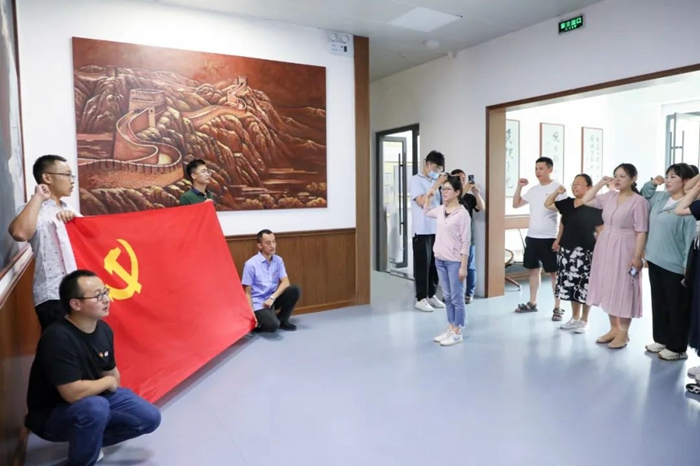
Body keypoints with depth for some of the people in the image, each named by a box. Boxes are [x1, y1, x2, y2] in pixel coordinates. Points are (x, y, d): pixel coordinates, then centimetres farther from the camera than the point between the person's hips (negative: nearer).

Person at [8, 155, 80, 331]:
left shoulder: (67, 208, 16)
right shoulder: (34, 209, -8)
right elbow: (19, 233, -30)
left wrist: (74, 217, -3)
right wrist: (37, 198, -18)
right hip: (53, 296, -8)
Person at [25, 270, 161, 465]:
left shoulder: (103, 329, -7)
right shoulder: (58, 338, -31)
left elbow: (112, 373, 8)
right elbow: (73, 393, -32)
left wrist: (111, 387, -8)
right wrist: (108, 382, -18)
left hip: (94, 395, 7)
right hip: (51, 415, -7)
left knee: (150, 418, 0)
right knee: (95, 407, -37)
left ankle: (88, 441, 16)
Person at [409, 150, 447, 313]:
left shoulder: (435, 181, 13)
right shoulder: (415, 180, -4)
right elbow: (422, 202, -17)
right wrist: (437, 184, -16)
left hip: (437, 230, 6)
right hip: (422, 231, -6)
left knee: (435, 264, 9)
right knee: (422, 264, -1)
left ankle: (431, 295, 21)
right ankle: (421, 299, 7)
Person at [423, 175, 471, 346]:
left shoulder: (462, 213, -13)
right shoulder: (441, 210, 6)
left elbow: (466, 242, -13)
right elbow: (426, 212, 31)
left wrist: (463, 266, -15)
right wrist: (429, 197, 16)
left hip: (454, 262, -7)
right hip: (440, 260, 7)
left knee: (456, 298, 3)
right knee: (447, 297, 15)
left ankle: (457, 333, 13)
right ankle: (450, 329, 26)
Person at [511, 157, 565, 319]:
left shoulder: (557, 188, -9)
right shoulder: (534, 189, 11)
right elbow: (516, 204, 19)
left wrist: (559, 239, -16)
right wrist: (519, 187, 6)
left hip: (549, 238, -6)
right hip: (532, 236, 7)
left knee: (554, 272, 1)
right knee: (534, 269, 13)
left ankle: (558, 307, 8)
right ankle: (532, 303, 23)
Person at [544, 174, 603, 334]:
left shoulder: (593, 207, -10)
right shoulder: (567, 203, 8)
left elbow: (601, 231, -11)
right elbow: (547, 204, 19)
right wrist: (557, 192, 4)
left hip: (584, 252, -6)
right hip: (567, 251, 6)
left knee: (584, 286, 1)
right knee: (570, 285, 13)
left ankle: (584, 320, 16)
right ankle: (575, 318, 27)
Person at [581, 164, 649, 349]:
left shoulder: (638, 201, -12)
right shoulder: (609, 196, 6)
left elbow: (641, 232, -14)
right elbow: (586, 200, 13)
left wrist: (637, 256, -18)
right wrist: (600, 183, 6)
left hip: (624, 250, -6)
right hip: (605, 247, 7)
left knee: (623, 291, 2)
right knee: (608, 289, 12)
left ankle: (623, 333, 15)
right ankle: (614, 328, 25)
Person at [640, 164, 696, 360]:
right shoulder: (660, 198, 8)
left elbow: (691, 239, -18)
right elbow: (644, 194, 31)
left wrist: (688, 266, -19)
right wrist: (653, 183, 12)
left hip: (674, 266, -8)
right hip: (655, 261, 8)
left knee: (677, 307, 5)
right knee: (659, 303, 18)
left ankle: (677, 348, 17)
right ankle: (661, 339, 32)